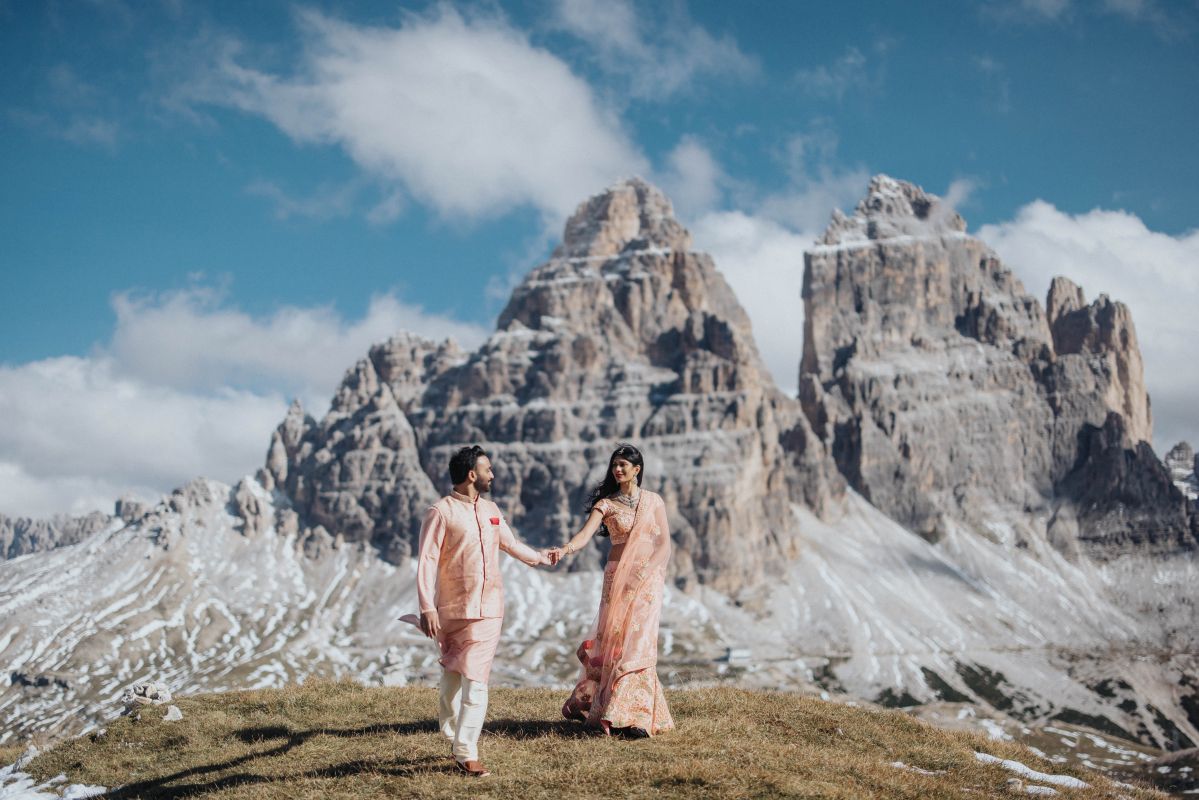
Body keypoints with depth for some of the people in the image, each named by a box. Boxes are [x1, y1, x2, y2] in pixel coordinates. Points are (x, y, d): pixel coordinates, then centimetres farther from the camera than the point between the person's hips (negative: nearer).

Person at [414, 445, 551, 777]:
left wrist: (540, 557, 42)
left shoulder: (490, 510, 13)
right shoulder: (441, 512, -8)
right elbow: (426, 561, -12)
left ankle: (466, 752, -2)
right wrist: (427, 608, -19)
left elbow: (509, 543, 30)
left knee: (475, 680, -4)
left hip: (488, 609, 4)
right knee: (453, 678, 8)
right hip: (453, 611, -4)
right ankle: (454, 735, 26)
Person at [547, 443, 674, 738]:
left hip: (648, 578, 0)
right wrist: (565, 549, -32)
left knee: (639, 641, -7)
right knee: (615, 639, -2)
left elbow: (664, 542, 4)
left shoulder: (653, 501, 8)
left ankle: (635, 716, -6)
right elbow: (586, 532, -12)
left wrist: (647, 569, -11)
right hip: (618, 576, 0)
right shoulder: (606, 503, 4)